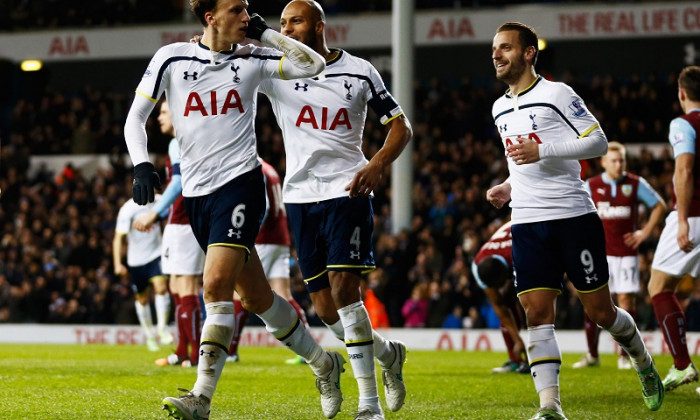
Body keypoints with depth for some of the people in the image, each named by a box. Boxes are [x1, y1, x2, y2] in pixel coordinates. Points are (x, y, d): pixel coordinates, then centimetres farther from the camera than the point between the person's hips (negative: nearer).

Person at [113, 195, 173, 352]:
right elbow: (118, 238, -17)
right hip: (136, 261, -1)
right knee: (142, 299, 10)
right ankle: (149, 335, 28)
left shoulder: (159, 202, -4)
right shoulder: (128, 209, -16)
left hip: (156, 254, 1)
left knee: (161, 287, -21)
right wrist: (118, 264, -24)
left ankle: (162, 328, -11)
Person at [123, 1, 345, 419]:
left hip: (240, 182, -3)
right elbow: (135, 118, 7)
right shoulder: (171, 58, 4)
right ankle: (323, 362, 29)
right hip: (196, 193, 3)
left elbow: (313, 64, -4)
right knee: (256, 296, 10)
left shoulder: (252, 58, 4)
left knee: (216, 287, -19)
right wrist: (142, 165, -9)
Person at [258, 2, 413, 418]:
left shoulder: (359, 72, 1)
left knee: (344, 289, -15)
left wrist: (378, 164, -13)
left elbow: (400, 126, 5)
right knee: (325, 308, 3)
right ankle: (388, 353, 31)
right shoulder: (275, 70, 4)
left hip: (347, 191, -3)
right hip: (300, 195, 3)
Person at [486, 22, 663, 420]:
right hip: (527, 223, 5)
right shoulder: (500, 108, 17)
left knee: (601, 311, 1)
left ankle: (643, 361, 30)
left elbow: (598, 142, -10)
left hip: (574, 217, -5)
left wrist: (541, 150, -19)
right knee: (537, 314, -8)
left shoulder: (557, 94, -5)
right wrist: (508, 188, 11)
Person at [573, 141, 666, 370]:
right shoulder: (591, 186, 4)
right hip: (599, 253, 1)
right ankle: (592, 355, 9)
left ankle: (625, 356, 3)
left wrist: (645, 232, 3)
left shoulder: (636, 184, 2)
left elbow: (659, 206, 10)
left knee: (626, 300, -5)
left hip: (626, 253, -1)